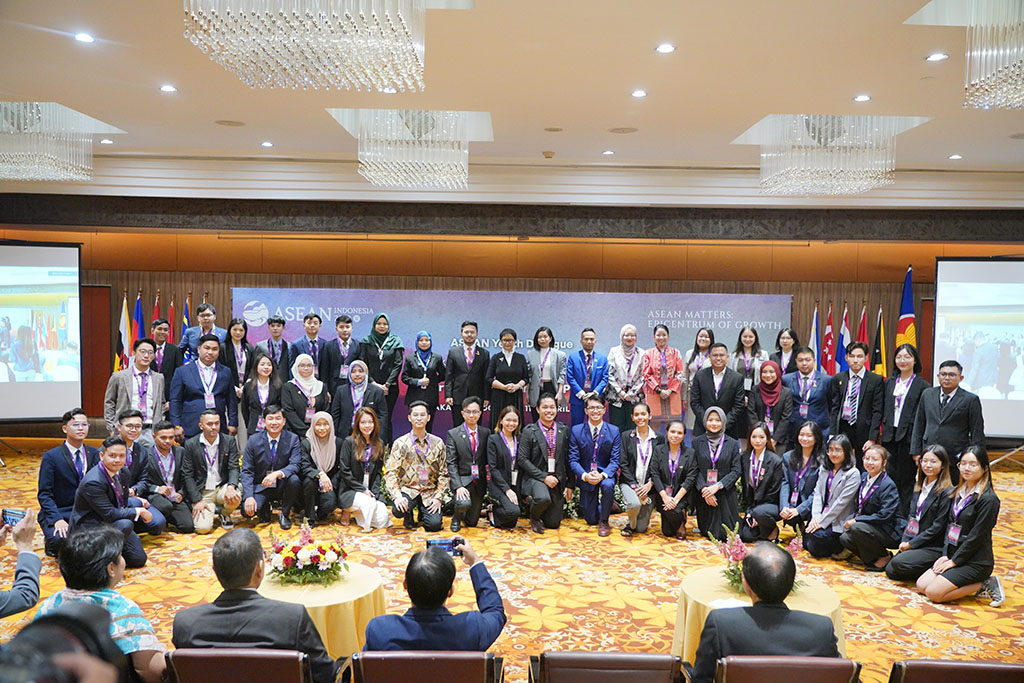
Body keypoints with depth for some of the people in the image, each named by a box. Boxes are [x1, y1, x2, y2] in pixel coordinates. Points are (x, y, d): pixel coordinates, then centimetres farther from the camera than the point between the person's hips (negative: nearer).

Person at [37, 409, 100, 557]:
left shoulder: (94, 454, 7)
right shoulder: (51, 457, -6)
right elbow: (44, 494, -9)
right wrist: (58, 520, -22)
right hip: (58, 513, -3)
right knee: (60, 540, -34)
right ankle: (51, 542, 5)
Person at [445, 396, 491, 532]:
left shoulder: (486, 433, 4)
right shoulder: (453, 434, -6)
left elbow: (488, 459, 10)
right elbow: (451, 463, -10)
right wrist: (458, 486, -20)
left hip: (479, 481, 3)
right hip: (462, 479, -3)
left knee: (472, 522, 7)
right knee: (465, 503, -32)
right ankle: (456, 517, 4)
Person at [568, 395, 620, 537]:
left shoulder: (614, 431, -4)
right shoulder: (576, 431, -5)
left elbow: (615, 460, -8)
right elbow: (573, 460, -7)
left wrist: (603, 475, -27)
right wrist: (585, 475, -26)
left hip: (606, 473, -1)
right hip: (585, 475, 1)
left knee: (607, 485, -37)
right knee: (591, 519, 1)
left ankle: (604, 521, -10)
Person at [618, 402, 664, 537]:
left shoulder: (659, 439, 4)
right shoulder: (626, 436, 2)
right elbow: (623, 464, -2)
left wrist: (650, 484, -13)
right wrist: (635, 486, -12)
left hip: (649, 485, 1)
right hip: (629, 482, -1)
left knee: (641, 528, -2)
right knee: (635, 503, -34)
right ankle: (631, 524, 0)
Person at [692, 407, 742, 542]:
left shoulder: (732, 443, 3)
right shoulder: (697, 442, 4)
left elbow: (737, 470, -4)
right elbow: (695, 469, -1)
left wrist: (717, 486, -15)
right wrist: (704, 489, -16)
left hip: (726, 494, 0)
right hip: (704, 494, 0)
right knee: (709, 534, -1)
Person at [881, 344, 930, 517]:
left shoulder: (922, 385, -3)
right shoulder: (889, 383, 11)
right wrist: (884, 432, 6)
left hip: (909, 437, -4)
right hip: (890, 436, 4)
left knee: (907, 480, 3)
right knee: (891, 478, 7)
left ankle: (905, 519, 12)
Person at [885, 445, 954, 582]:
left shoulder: (946, 492, -13)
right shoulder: (918, 486, 12)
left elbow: (938, 526, -15)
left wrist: (911, 544, -13)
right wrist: (905, 541, -1)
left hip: (934, 548, -8)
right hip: (913, 542, 8)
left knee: (898, 563, -25)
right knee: (889, 571, -3)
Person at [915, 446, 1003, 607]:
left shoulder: (988, 499, -15)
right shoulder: (958, 492, 10)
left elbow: (977, 536, -17)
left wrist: (953, 561, -13)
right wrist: (946, 555, 1)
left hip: (975, 561, -8)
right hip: (953, 555, 8)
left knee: (933, 593, -17)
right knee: (921, 586, -2)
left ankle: (985, 585, -1)